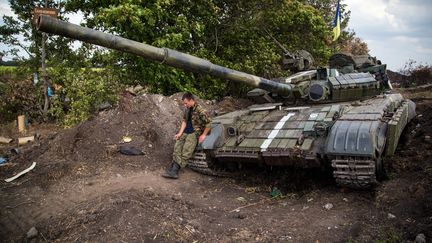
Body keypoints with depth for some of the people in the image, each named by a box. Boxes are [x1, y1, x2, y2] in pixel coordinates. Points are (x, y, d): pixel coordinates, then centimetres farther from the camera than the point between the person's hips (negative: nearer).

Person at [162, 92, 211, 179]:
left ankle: (175, 169, -30)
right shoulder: (187, 109, 9)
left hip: (195, 132, -7)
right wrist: (180, 133, 1)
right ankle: (173, 169, -24)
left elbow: (208, 123, -14)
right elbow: (184, 121, 12)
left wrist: (203, 135, -13)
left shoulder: (200, 110, -15)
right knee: (177, 147, -15)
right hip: (186, 132, 7)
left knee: (186, 150, -25)